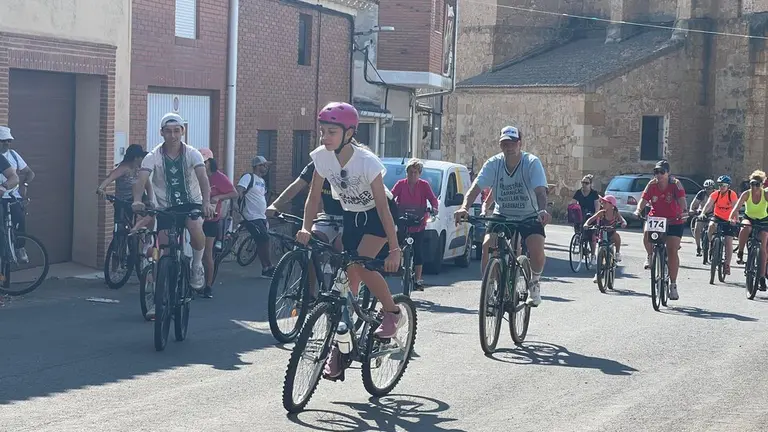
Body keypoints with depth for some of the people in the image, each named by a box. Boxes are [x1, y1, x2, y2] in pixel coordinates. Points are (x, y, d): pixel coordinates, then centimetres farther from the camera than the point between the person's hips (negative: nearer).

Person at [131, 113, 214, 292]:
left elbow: (202, 178, -24)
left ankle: (196, 265, -7)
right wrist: (137, 201, -44)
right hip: (166, 207, 1)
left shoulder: (192, 154, -9)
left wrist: (206, 202, -43)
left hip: (191, 203, -1)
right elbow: (141, 180, -23)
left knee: (195, 226, -32)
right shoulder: (153, 156, -9)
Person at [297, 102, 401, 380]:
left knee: (361, 264, -28)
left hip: (374, 217, -4)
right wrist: (306, 228, -24)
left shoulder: (367, 162, -29)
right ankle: (339, 346, 4)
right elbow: (314, 196, -8)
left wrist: (395, 249, -29)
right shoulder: (322, 157, -16)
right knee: (346, 280, -1)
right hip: (348, 216, 4)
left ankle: (392, 311, -3)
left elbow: (383, 207, -27)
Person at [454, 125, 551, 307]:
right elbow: (476, 187, -21)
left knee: (537, 250, -24)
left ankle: (534, 282, 8)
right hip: (501, 215, 2)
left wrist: (543, 211, -49)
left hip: (529, 217, -2)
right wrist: (464, 207, -40)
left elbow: (540, 191, -29)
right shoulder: (493, 164, -12)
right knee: (487, 246, -23)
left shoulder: (532, 163, -17)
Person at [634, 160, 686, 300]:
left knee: (672, 251, -8)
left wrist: (683, 211, -41)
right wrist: (639, 210, -31)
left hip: (674, 221, -2)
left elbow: (681, 199, -22)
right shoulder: (652, 185, -4)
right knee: (647, 234, -32)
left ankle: (673, 285, 3)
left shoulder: (675, 184, -11)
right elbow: (644, 199, -10)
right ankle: (650, 256, 1)